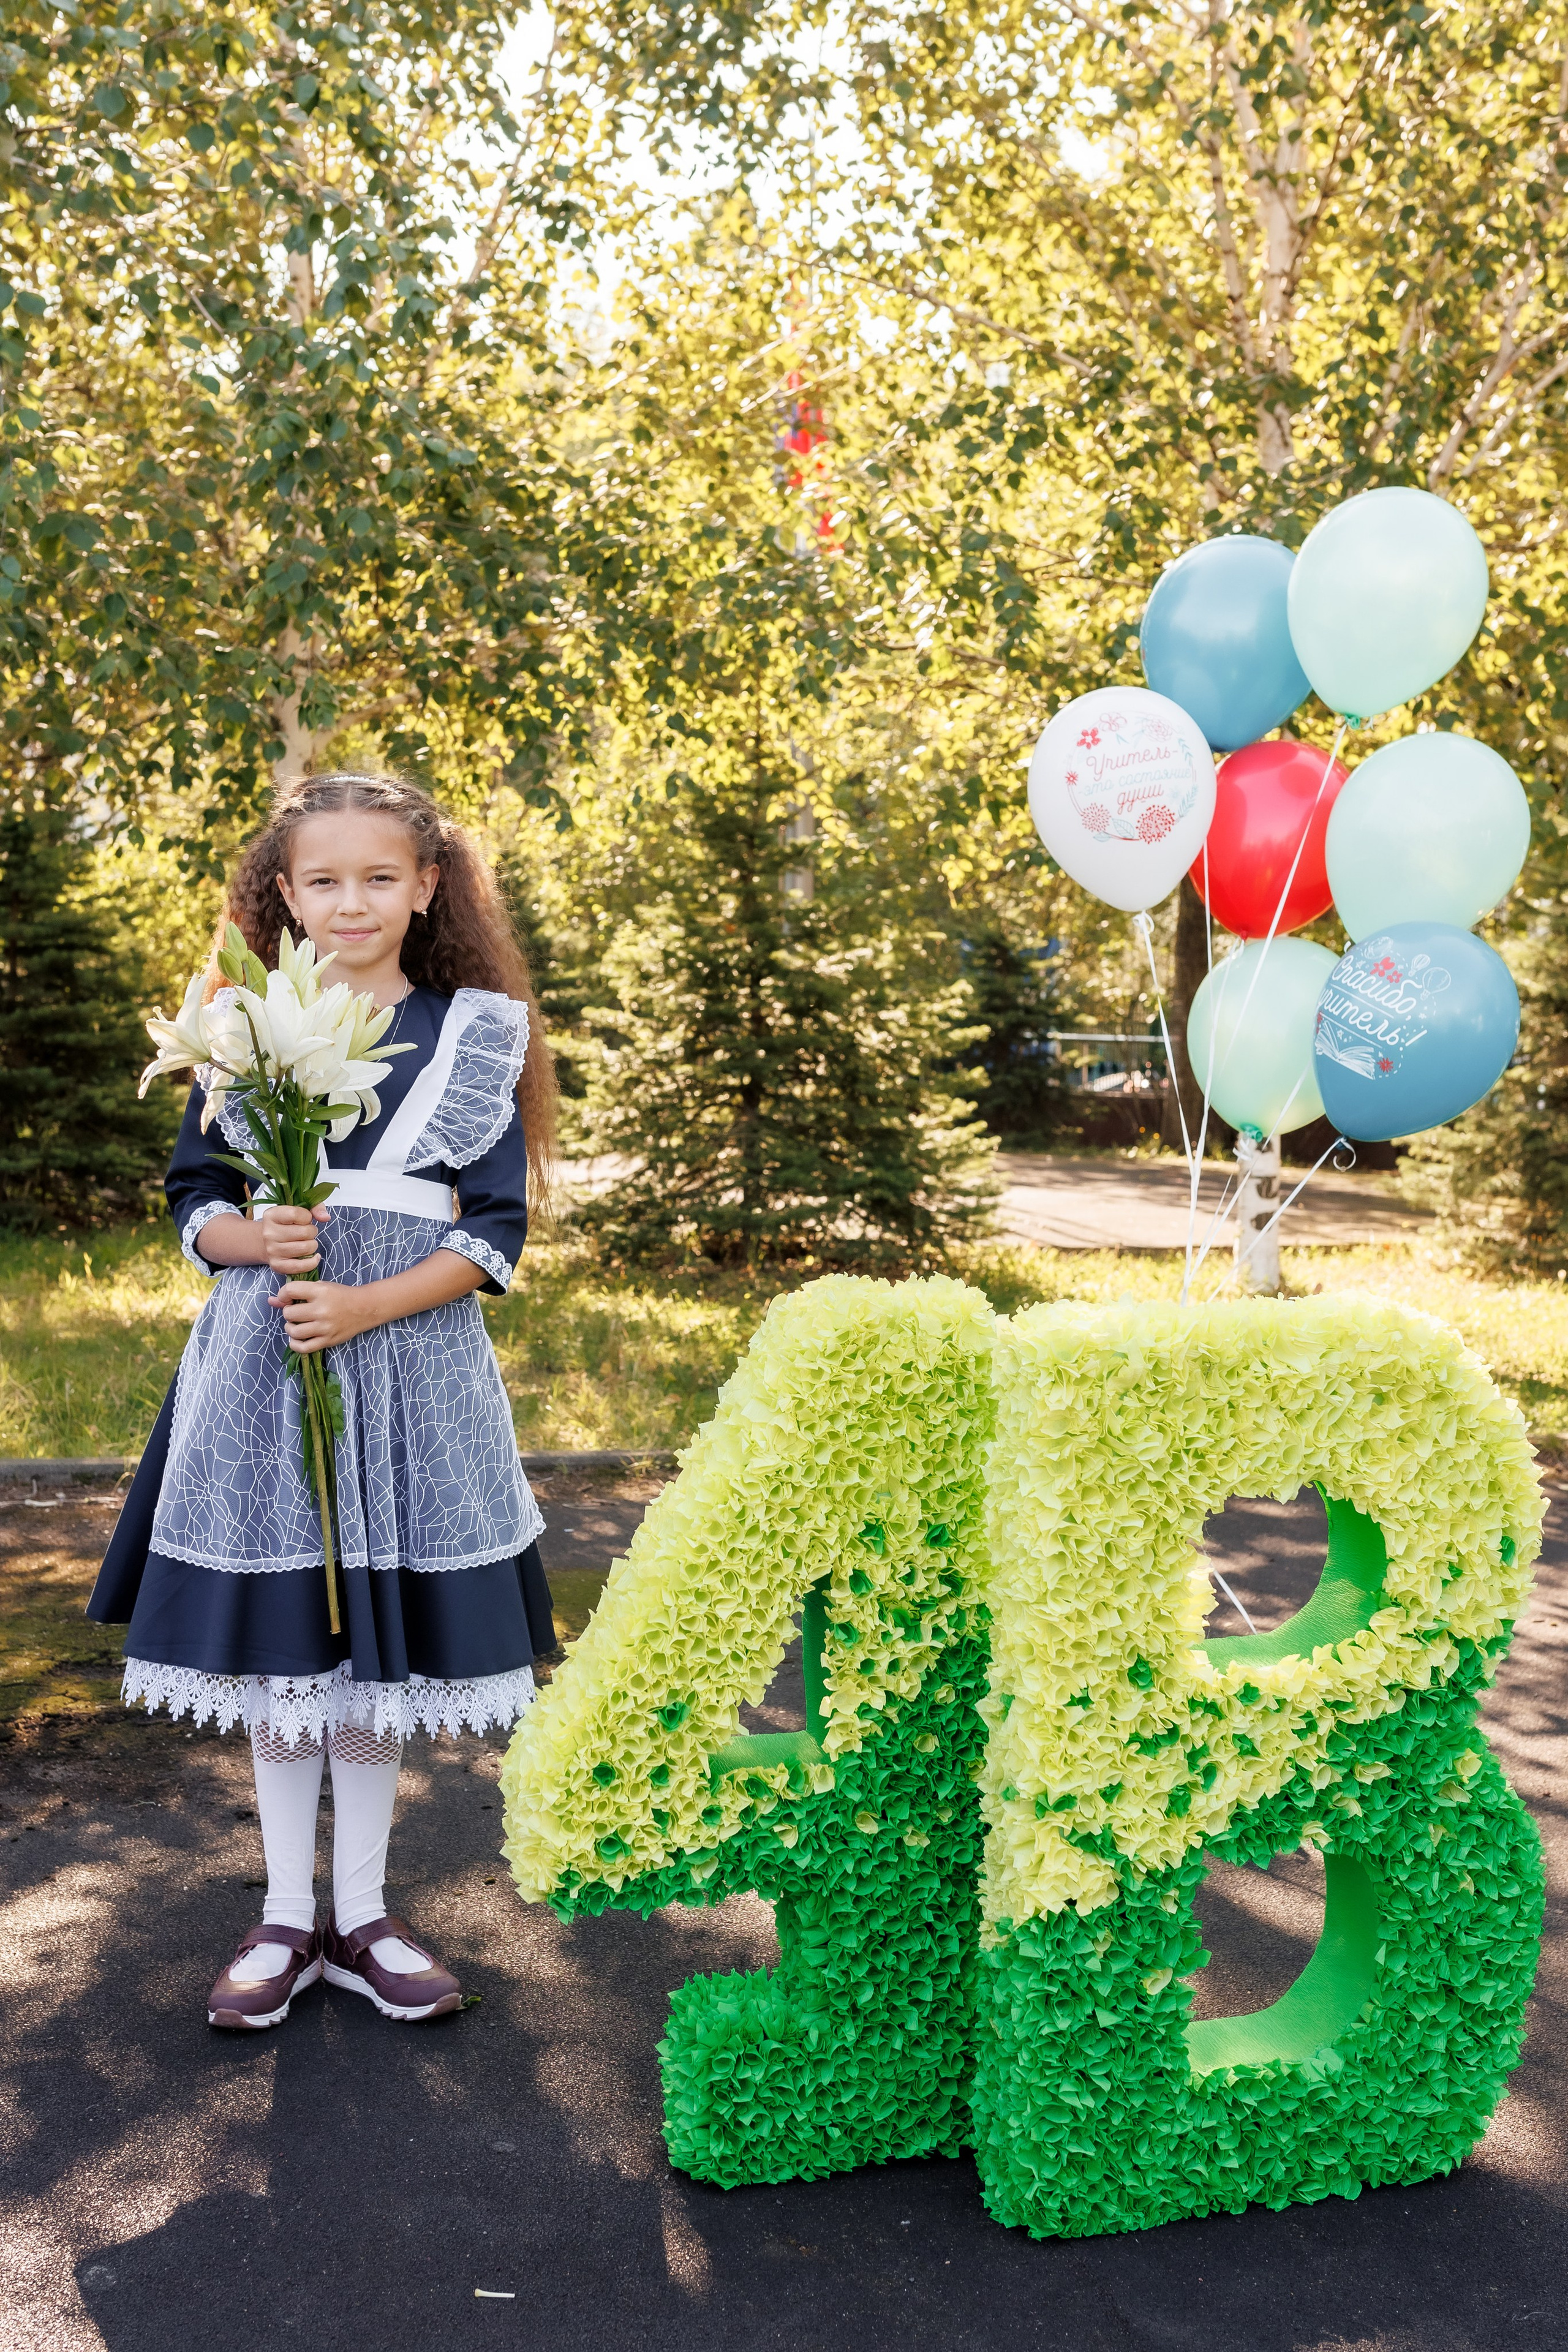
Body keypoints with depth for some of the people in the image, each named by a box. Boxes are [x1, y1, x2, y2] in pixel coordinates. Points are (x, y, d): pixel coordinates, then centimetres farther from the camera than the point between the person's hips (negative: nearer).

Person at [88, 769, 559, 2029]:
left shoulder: (479, 1030, 0)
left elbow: (494, 1228, -4)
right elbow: (195, 1197, 7)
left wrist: (366, 1305, -16)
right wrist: (256, 1240, -15)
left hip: (411, 1364, -1)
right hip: (260, 1360, 1)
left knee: (380, 1640, 8)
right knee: (275, 1641, 8)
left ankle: (362, 1916, 25)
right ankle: (287, 1917, 25)